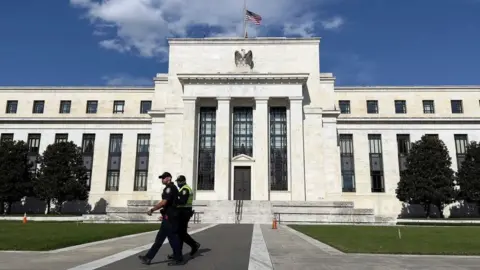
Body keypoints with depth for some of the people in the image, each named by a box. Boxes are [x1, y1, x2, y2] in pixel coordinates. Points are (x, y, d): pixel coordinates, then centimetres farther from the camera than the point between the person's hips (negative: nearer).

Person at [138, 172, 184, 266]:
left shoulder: (169, 188, -13)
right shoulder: (173, 188, 18)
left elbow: (163, 202, -21)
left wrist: (152, 210, -14)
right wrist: (165, 215, 25)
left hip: (169, 217, -11)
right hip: (170, 216, 11)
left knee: (172, 237, -3)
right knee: (160, 237, 9)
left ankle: (179, 259, 6)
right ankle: (148, 257, 13)